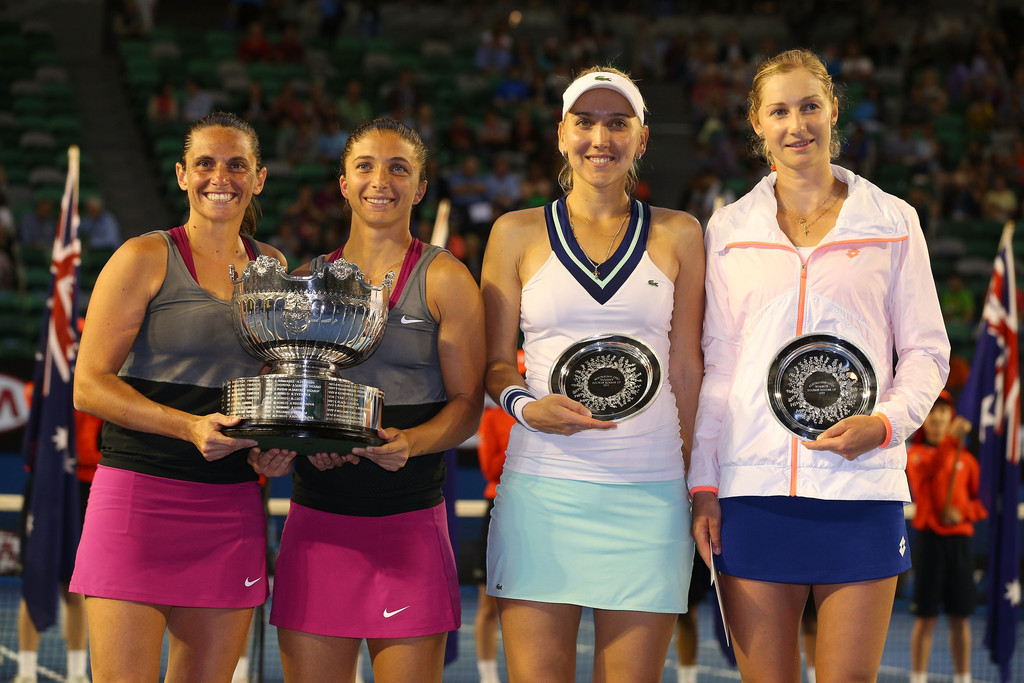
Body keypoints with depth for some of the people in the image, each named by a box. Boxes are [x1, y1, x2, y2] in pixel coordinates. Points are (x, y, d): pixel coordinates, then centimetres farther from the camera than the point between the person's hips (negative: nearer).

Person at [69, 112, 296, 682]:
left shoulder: (272, 267, 14)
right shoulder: (145, 259, -2)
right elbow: (89, 386, -7)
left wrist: (276, 446, 3)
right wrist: (190, 426, -20)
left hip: (232, 505, 5)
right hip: (140, 493, -5)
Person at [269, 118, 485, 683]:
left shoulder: (443, 280, 2)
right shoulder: (306, 280, 12)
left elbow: (467, 403, -1)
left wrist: (410, 442, -20)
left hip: (410, 524, -3)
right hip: (316, 522, 3)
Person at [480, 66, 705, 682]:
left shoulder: (679, 235, 10)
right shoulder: (518, 234, 9)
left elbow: (687, 366, 12)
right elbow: (496, 361, 11)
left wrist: (700, 484, 8)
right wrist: (525, 406, -11)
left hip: (648, 494, 0)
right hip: (542, 488, 0)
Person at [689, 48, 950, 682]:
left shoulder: (893, 221, 9)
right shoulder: (728, 228, 12)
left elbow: (928, 350, 10)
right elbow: (715, 364, 12)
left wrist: (885, 422, -9)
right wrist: (703, 485, 5)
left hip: (861, 484, -1)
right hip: (753, 484, 1)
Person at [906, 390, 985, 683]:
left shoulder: (966, 459, 11)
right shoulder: (916, 454, 2)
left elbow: (982, 501, 14)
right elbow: (928, 469, -22)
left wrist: (964, 512, -8)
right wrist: (951, 440, -36)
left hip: (960, 540, 3)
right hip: (930, 539, -3)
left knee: (960, 617, 5)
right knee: (925, 617, -3)